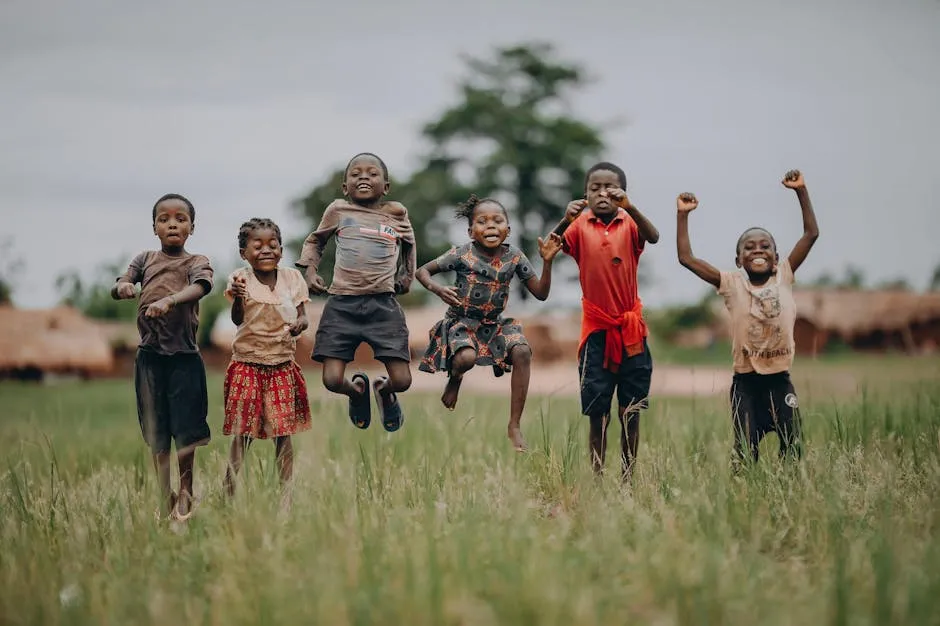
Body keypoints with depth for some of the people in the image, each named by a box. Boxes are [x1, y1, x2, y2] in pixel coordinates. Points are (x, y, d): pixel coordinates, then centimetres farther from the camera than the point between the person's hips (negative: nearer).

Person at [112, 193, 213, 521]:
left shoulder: (196, 262, 0)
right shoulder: (145, 259, 9)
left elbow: (200, 286, -20)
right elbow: (118, 287, 1)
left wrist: (169, 300, -39)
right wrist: (122, 286, -25)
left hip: (185, 356, -2)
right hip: (150, 355, 3)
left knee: (186, 430, 0)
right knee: (156, 432, 7)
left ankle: (185, 491, 21)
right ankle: (165, 497, 17)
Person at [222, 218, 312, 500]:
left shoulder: (292, 278, 4)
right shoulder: (241, 278, -4)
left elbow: (302, 316, 5)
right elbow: (238, 319, -13)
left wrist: (299, 324, -19)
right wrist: (238, 298, -34)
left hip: (282, 365, 2)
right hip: (248, 364, -2)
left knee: (283, 432, 5)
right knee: (242, 434, -1)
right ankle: (231, 491, 7)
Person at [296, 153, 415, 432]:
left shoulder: (397, 214, 8)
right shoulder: (338, 210, 6)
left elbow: (409, 244, 29)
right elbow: (315, 240, 22)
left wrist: (407, 277, 23)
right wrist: (310, 270, 8)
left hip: (383, 304, 0)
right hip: (342, 304, 0)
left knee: (401, 381, -7)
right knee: (332, 380, -10)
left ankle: (384, 391, 32)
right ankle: (357, 389, 27)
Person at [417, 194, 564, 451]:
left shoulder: (514, 257, -4)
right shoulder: (462, 254, -12)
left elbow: (541, 293, -2)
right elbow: (422, 271, -4)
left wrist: (547, 261, -16)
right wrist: (438, 289, -25)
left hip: (495, 323, 3)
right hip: (462, 321, -3)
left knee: (522, 352, -25)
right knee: (467, 358, -35)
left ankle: (514, 426, -15)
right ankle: (454, 380, 9)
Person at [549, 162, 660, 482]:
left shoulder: (629, 224, 0)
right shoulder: (580, 225, 0)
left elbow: (653, 236, -21)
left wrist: (629, 207, -38)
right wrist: (565, 221, -35)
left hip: (630, 329, 1)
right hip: (596, 329, 0)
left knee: (631, 412, 6)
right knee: (597, 413, 1)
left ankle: (628, 477, 13)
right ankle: (596, 477, 7)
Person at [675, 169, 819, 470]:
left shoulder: (784, 277, 3)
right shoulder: (731, 284, -1)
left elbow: (811, 233, 2)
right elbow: (686, 258, -6)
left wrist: (801, 191, -3)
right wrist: (682, 215, -8)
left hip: (780, 379, 2)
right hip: (746, 382, -2)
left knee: (793, 446, 2)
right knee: (746, 450, -2)